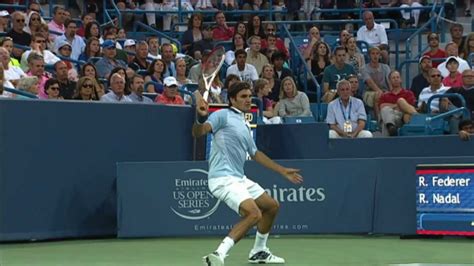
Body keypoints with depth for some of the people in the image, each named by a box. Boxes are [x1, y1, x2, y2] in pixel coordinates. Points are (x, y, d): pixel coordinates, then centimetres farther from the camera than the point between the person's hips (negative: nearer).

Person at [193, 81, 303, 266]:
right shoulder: (223, 115, -6)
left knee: (271, 206, 20)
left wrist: (283, 171, 34)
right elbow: (198, 132, -20)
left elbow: (255, 154, 32)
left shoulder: (244, 126, 21)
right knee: (254, 214, -26)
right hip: (223, 178, -10)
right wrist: (201, 118, -44)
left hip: (239, 179, 10)